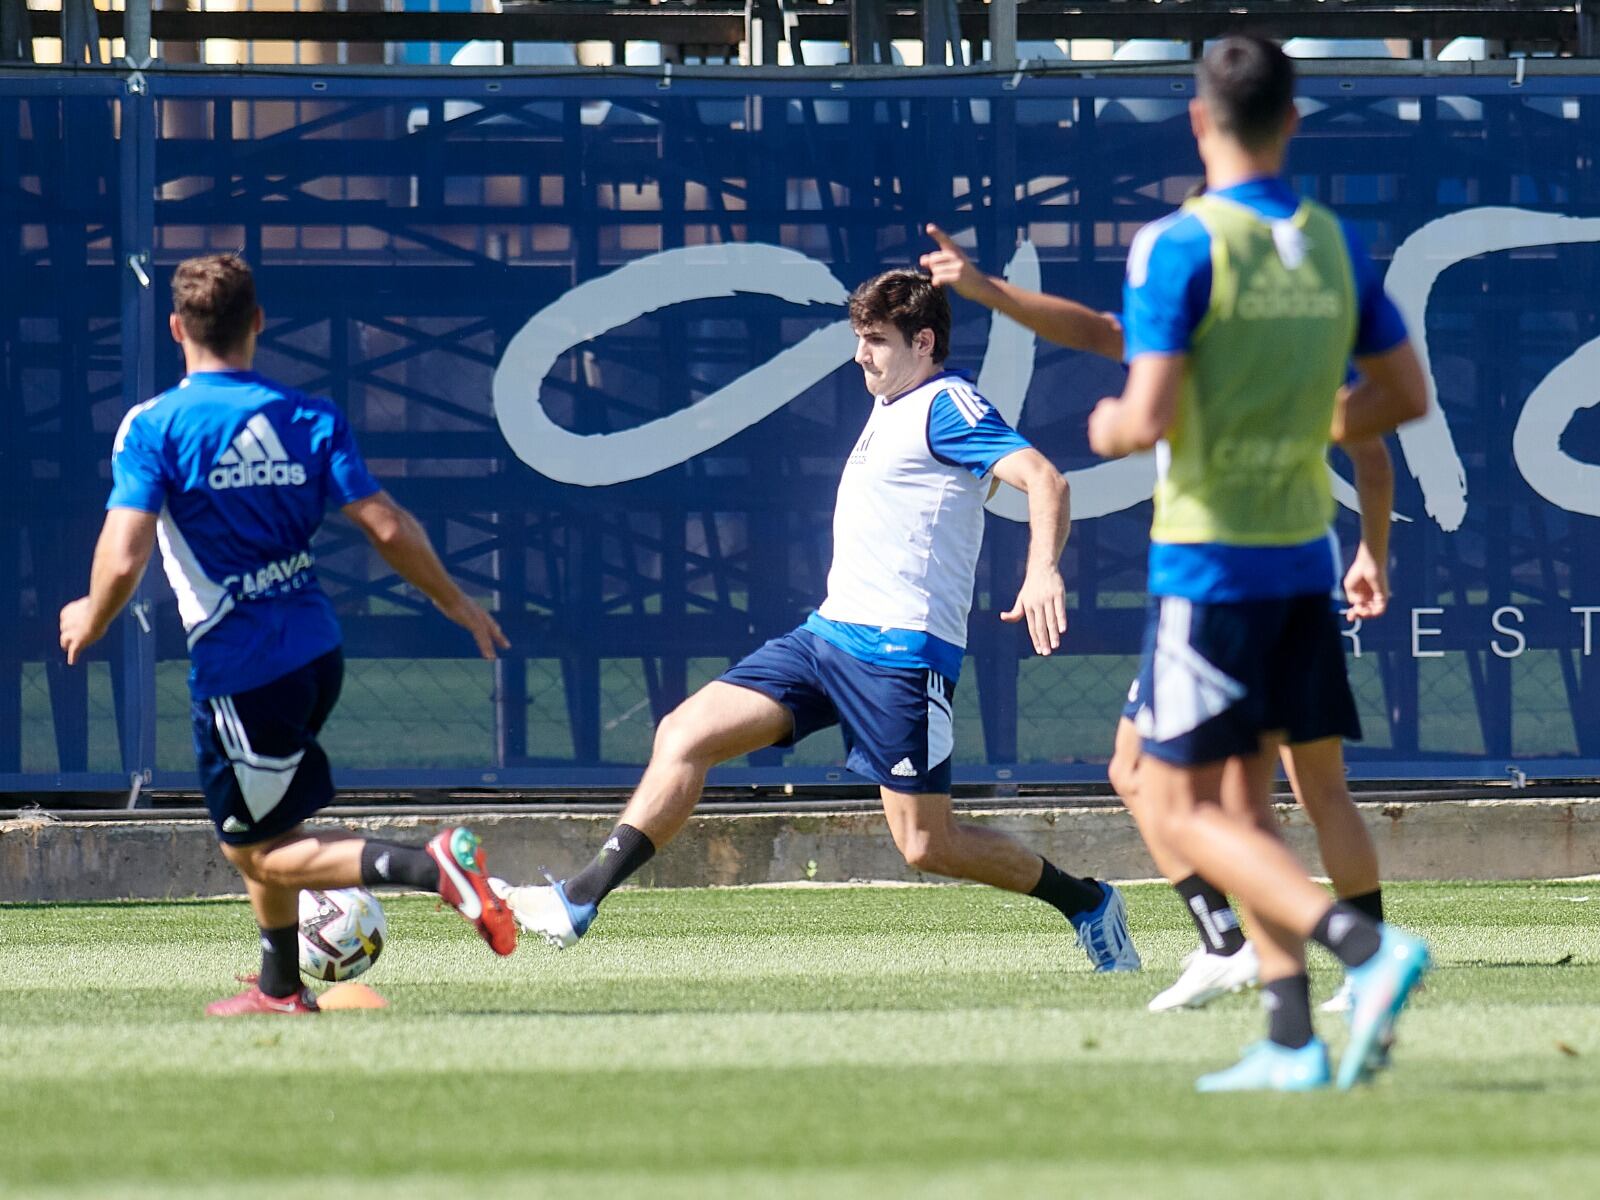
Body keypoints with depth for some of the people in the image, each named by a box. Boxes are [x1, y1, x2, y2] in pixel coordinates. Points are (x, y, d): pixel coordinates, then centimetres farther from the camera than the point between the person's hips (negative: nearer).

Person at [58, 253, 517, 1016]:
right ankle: (280, 989, 32)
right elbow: (387, 528, -2)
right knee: (252, 833, 27)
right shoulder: (308, 418, 2)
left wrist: (90, 622, 2)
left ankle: (430, 866, -19)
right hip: (316, 651, 6)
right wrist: (457, 605, 12)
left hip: (239, 671, -6)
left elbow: (122, 558, -18)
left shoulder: (154, 428, -10)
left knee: (262, 852, 2)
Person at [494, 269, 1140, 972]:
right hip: (831, 632, 9)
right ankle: (579, 901, -5)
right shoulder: (892, 408, 18)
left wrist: (1042, 572, -40)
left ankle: (1086, 904, 13)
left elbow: (1043, 479, -22)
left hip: (899, 650, -9)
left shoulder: (947, 406, -9)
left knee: (925, 845, -7)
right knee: (684, 735, -3)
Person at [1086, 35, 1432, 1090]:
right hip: (1303, 555, 6)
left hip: (1207, 558, -6)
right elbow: (1405, 396, 11)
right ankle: (1291, 1043, 8)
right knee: (1244, 801, 15)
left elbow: (1148, 419, -20)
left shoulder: (1181, 247, -14)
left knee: (1184, 810, -1)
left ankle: (1365, 945, -20)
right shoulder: (1334, 247, 5)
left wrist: (1109, 430, 3)